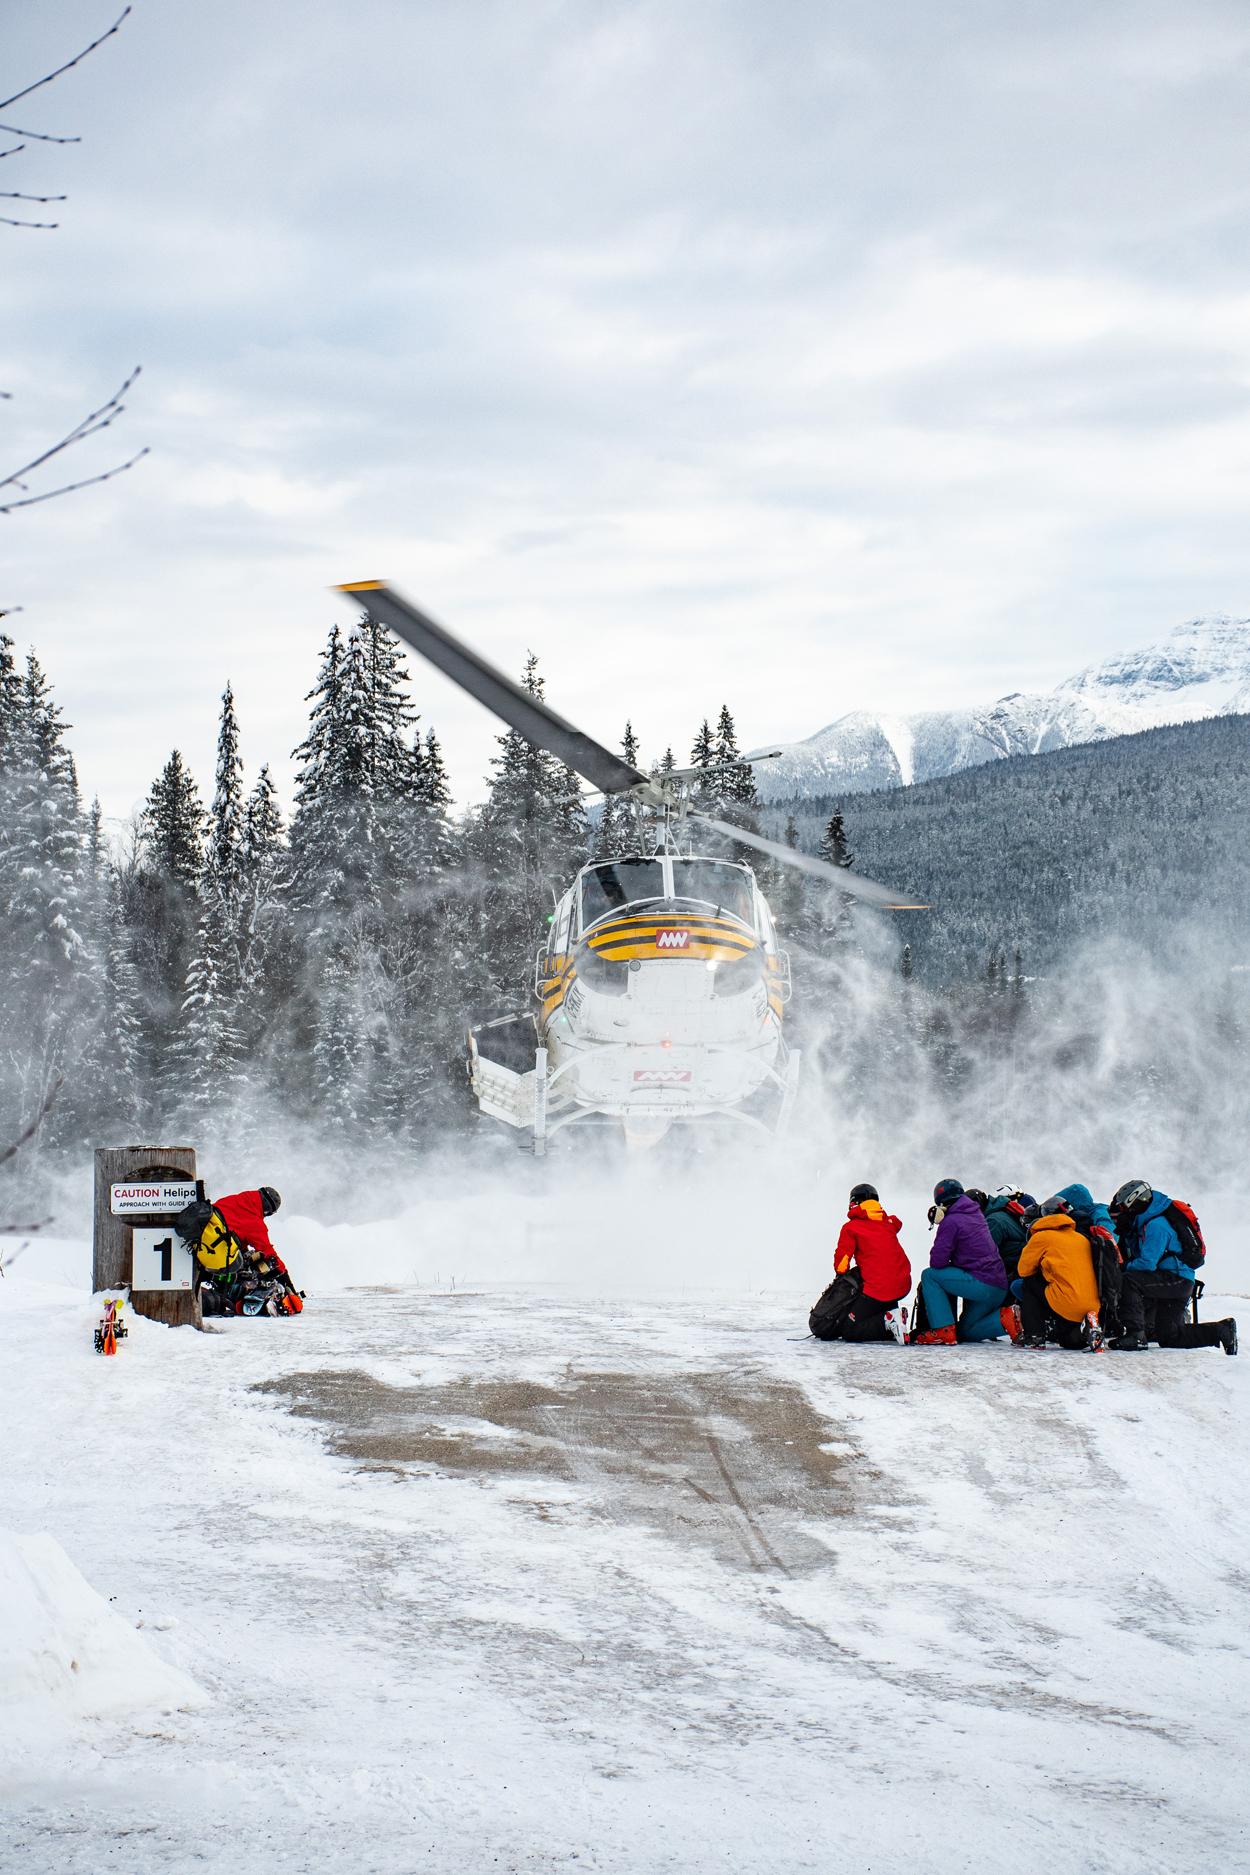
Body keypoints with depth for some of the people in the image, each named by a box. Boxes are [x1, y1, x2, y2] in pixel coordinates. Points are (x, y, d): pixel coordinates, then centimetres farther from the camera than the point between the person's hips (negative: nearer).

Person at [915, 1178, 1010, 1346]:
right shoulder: (976, 1214, 17)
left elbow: (937, 1262, -10)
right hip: (1000, 1290, 9)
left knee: (929, 1276, -1)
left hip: (982, 1285, -9)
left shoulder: (951, 1221, -9)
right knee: (966, 1332, 23)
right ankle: (1003, 1317, 2)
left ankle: (943, 1331, -7)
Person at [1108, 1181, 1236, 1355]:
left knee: (1128, 1280, -26)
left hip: (1177, 1280, -10)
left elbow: (1147, 1264, -24)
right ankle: (1222, 1330, 17)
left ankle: (1135, 1334, -27)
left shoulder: (1156, 1226, -17)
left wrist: (1124, 1267, -11)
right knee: (1168, 1338, 13)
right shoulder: (1143, 1223, 14)